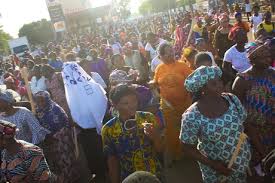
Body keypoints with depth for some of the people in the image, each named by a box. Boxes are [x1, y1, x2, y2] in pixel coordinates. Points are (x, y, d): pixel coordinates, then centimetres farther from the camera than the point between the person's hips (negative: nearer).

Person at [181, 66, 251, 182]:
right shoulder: (192, 116, -26)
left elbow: (245, 124, 2)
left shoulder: (232, 99, -13)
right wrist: (212, 164, -20)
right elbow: (187, 147, -17)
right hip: (213, 167, -4)